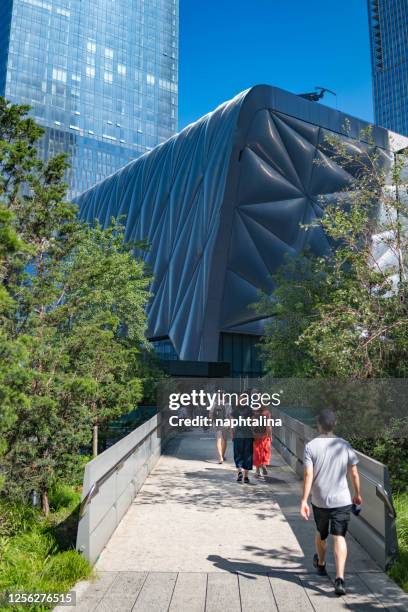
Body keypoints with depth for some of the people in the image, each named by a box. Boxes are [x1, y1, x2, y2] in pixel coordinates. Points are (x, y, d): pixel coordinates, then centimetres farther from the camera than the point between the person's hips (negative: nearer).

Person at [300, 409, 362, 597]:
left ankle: (320, 564, 45)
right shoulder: (345, 445, -5)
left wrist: (304, 500, -13)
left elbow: (308, 475, -16)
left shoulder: (311, 446, -11)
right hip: (342, 500, 0)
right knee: (339, 537, 2)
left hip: (319, 501, 0)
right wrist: (357, 494, 17)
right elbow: (354, 473, 1)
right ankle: (339, 578, -11)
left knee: (321, 534, 21)